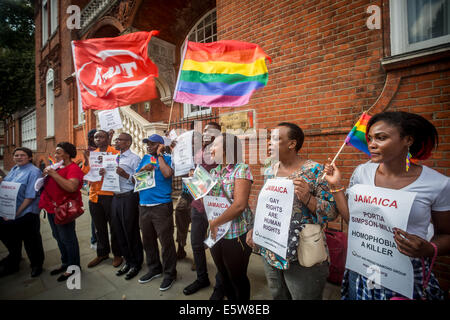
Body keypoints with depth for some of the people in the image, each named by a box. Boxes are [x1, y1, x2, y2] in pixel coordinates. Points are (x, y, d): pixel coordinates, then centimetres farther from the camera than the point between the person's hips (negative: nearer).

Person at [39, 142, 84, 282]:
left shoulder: (73, 168, -17)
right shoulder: (57, 167, 12)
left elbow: (71, 187, -34)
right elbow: (49, 184, 24)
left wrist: (53, 174, -26)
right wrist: (46, 173, 4)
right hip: (51, 207, 10)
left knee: (68, 239, 2)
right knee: (58, 237, 20)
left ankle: (73, 267, 18)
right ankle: (65, 263, 36)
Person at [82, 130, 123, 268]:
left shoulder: (115, 152, -4)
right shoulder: (91, 154, 11)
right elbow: (84, 175, 7)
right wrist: (86, 160, -7)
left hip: (110, 195, -5)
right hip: (94, 195, 5)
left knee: (114, 226, 6)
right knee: (99, 227, 17)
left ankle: (117, 254, 21)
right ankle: (102, 253, 33)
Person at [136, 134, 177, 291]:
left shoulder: (167, 158, -2)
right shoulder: (145, 158, 13)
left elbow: (167, 174, -22)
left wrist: (159, 155, -11)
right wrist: (142, 169, -8)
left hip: (162, 206, -6)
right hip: (143, 206, 6)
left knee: (166, 241, 2)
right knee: (148, 240, 17)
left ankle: (169, 273, 20)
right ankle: (154, 269, 36)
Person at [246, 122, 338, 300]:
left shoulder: (314, 171, -13)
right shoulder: (270, 171, 3)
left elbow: (331, 212, -14)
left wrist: (307, 198, -30)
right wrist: (254, 230, 6)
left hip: (303, 259, -5)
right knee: (277, 295, 23)